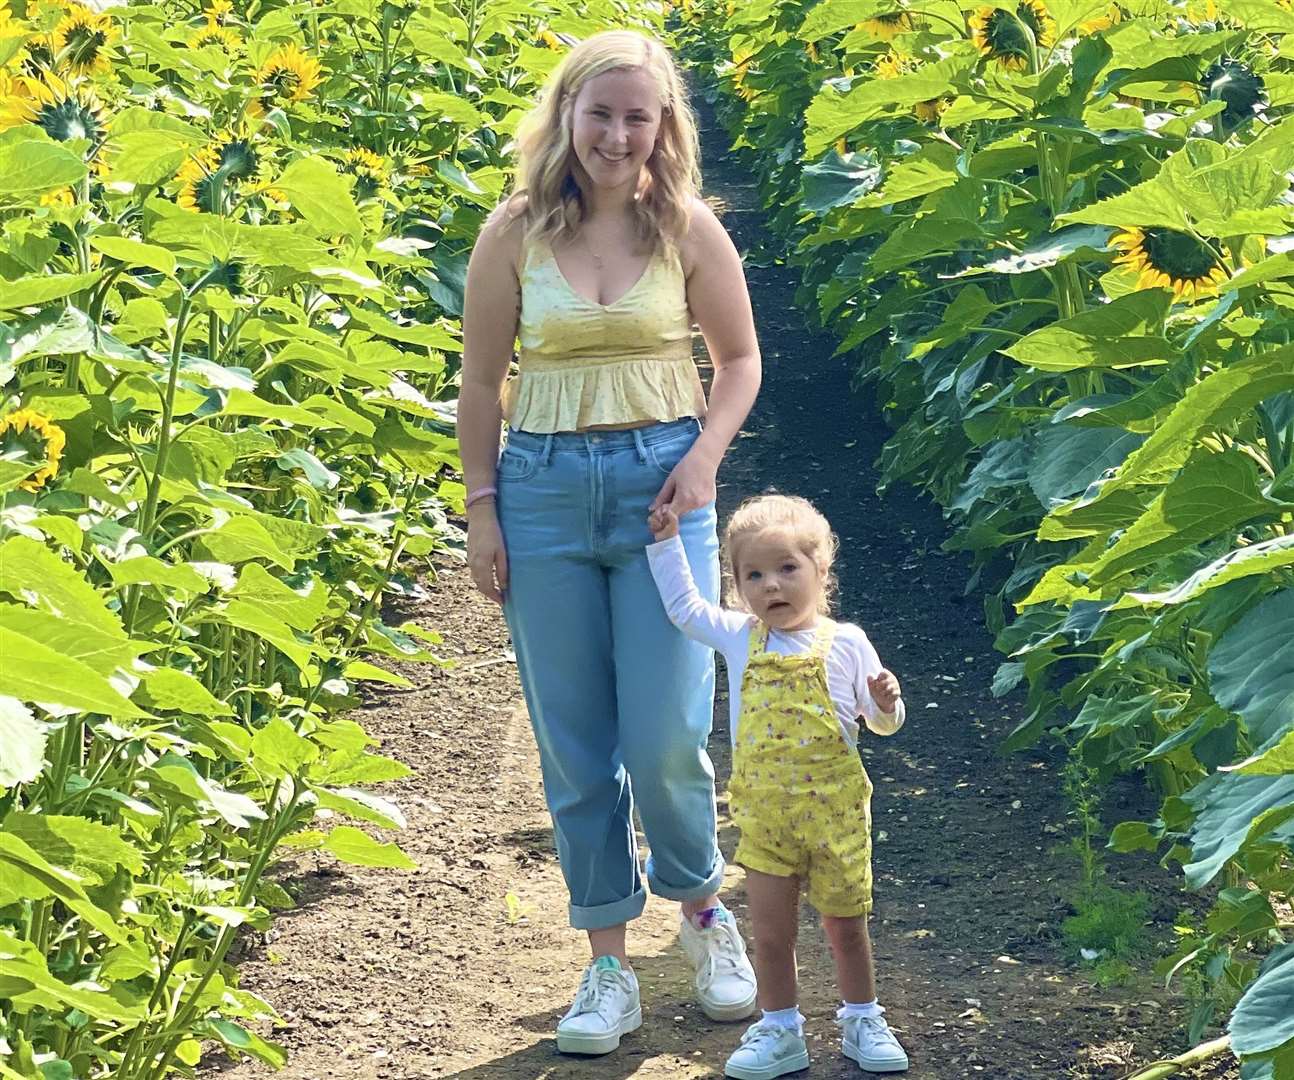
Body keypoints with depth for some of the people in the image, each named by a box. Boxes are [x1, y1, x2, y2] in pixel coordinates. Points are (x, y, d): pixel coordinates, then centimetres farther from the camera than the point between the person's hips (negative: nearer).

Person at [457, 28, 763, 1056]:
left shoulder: (689, 229, 0)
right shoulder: (516, 231, 1)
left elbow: (741, 360, 10)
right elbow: (482, 380, 7)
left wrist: (706, 454, -6)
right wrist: (481, 509, 2)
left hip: (661, 485, -1)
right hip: (545, 489, 1)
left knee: (666, 740, -5)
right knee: (574, 748, 5)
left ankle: (703, 908, 23)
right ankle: (608, 964, 16)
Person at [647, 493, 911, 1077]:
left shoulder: (845, 643, -3)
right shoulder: (739, 639, 3)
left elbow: (883, 723, 3)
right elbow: (684, 607, 14)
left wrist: (885, 704, -19)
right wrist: (666, 544, 12)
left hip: (835, 808, -2)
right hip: (763, 812, 2)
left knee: (845, 924, 9)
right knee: (771, 930, 5)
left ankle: (863, 1021, 25)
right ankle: (779, 1030, 19)